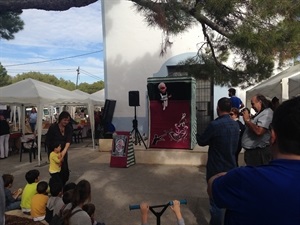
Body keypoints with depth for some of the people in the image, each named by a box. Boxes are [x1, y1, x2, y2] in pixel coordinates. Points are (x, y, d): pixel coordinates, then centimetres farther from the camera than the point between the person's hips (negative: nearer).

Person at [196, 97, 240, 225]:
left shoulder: (215, 124, -22)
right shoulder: (236, 125, 1)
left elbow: (201, 142, -11)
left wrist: (197, 135, 10)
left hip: (216, 169, -6)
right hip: (231, 167, 7)